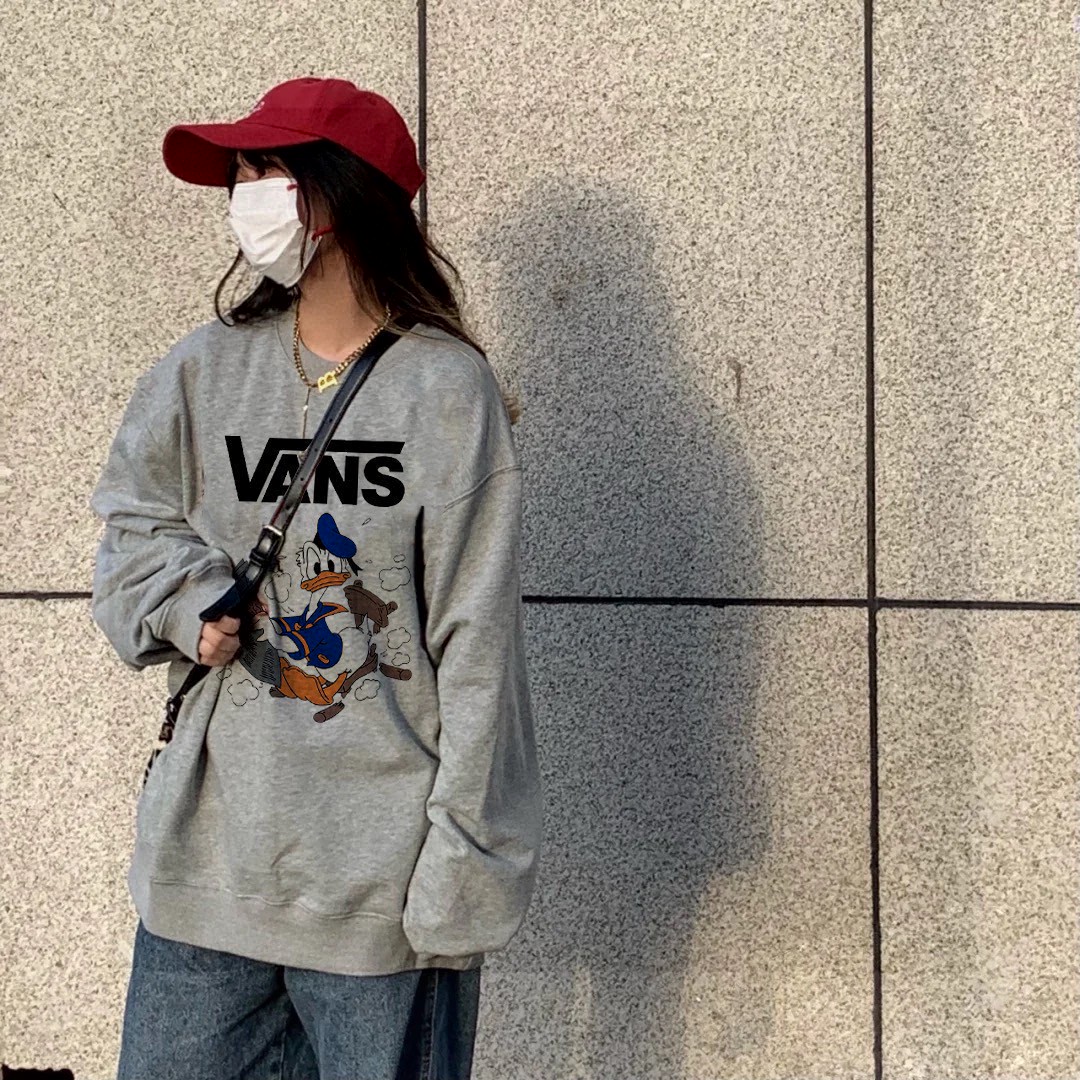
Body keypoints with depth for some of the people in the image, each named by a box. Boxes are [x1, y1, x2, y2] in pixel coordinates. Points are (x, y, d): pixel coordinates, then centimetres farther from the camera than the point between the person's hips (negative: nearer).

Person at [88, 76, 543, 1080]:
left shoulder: (444, 387, -7)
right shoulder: (206, 369, 5)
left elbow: (476, 642, -8)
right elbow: (132, 527, 17)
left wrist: (463, 861, -11)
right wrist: (189, 604, -6)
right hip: (206, 852, 4)